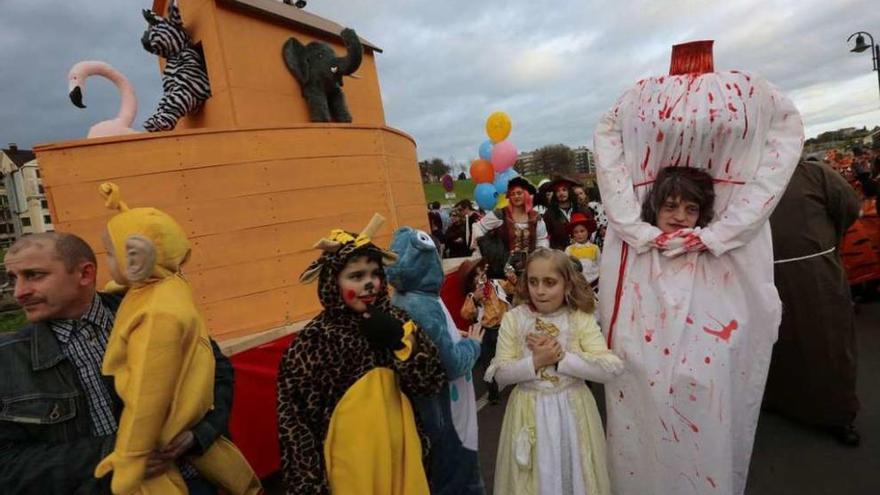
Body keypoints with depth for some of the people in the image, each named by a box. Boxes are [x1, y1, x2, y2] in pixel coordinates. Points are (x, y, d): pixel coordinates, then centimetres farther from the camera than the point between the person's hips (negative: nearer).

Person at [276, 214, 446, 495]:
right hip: (352, 461, -4)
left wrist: (400, 339, -18)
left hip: (401, 451, 4)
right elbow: (294, 421, -10)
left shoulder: (393, 319, -5)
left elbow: (433, 383, -5)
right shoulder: (314, 341, -16)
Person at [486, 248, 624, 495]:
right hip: (529, 412, 0)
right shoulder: (513, 319, -7)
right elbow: (500, 374, -8)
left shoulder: (581, 319, -7)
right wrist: (535, 361, -22)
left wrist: (562, 356, -20)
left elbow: (611, 368, -16)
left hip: (571, 410, 0)